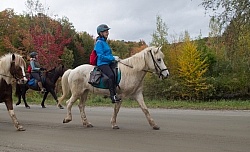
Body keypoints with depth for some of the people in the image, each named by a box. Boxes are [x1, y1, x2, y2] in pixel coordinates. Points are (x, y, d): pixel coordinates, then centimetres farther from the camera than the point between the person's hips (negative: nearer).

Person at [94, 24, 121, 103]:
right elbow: (101, 56, -15)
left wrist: (114, 58, 9)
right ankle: (113, 96, -32)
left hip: (109, 63, 9)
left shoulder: (104, 42, 21)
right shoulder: (99, 43, -7)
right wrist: (113, 58, -16)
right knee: (111, 75, -32)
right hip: (102, 64, -9)